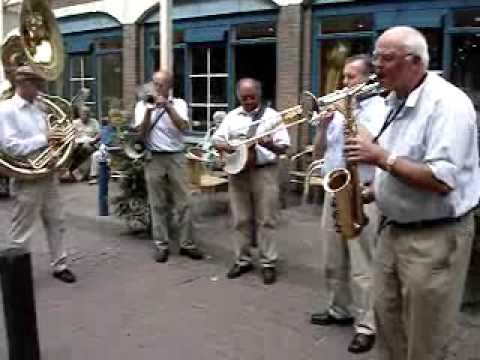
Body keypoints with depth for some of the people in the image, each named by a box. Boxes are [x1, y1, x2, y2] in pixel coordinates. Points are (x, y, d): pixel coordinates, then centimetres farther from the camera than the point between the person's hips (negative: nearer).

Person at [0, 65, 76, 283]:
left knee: (56, 223, 12)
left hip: (48, 174, 7)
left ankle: (59, 265, 22)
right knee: (23, 231, 3)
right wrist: (43, 139, -21)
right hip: (27, 178, -7)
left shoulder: (38, 107, 12)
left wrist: (59, 138, 1)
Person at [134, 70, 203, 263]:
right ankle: (161, 245, 13)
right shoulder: (142, 104, 5)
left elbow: (183, 127, -13)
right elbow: (141, 133, -6)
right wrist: (148, 110, -17)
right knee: (158, 204, 4)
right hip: (154, 158, 0)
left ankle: (187, 244, 11)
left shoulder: (179, 103, 4)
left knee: (183, 202, 2)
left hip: (176, 157, 0)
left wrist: (167, 106, -20)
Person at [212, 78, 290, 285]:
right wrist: (228, 147, -10)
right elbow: (216, 141, 11)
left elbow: (284, 147, -5)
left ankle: (268, 263, 9)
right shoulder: (232, 116, 10)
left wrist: (271, 145, -26)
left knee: (266, 220, 0)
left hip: (264, 171, -3)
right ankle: (242, 260, 20)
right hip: (237, 171, 4)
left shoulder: (271, 115, -1)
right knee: (241, 220, 9)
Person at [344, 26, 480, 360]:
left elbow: (442, 181, -27)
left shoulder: (448, 103, -19)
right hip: (394, 228, 8)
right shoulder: (396, 101, 9)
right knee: (386, 317, 19)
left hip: (435, 236, -8)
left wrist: (381, 157, -23)